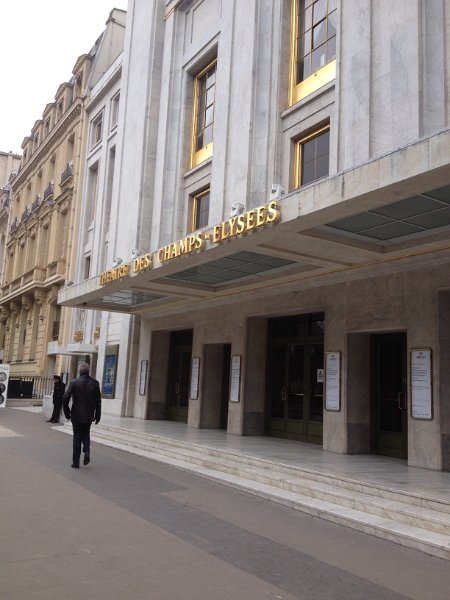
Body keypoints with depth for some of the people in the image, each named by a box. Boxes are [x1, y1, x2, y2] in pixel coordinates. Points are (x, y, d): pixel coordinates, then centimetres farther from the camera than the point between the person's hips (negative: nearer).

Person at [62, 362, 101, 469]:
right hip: (89, 416, 2)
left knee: (77, 437, 9)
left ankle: (76, 462, 11)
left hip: (76, 415, -2)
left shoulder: (74, 382, -9)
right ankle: (87, 450, -4)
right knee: (86, 434, 22)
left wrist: (67, 413, 2)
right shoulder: (95, 383, -3)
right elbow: (98, 401, -2)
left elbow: (65, 398, -11)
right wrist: (97, 415, 7)